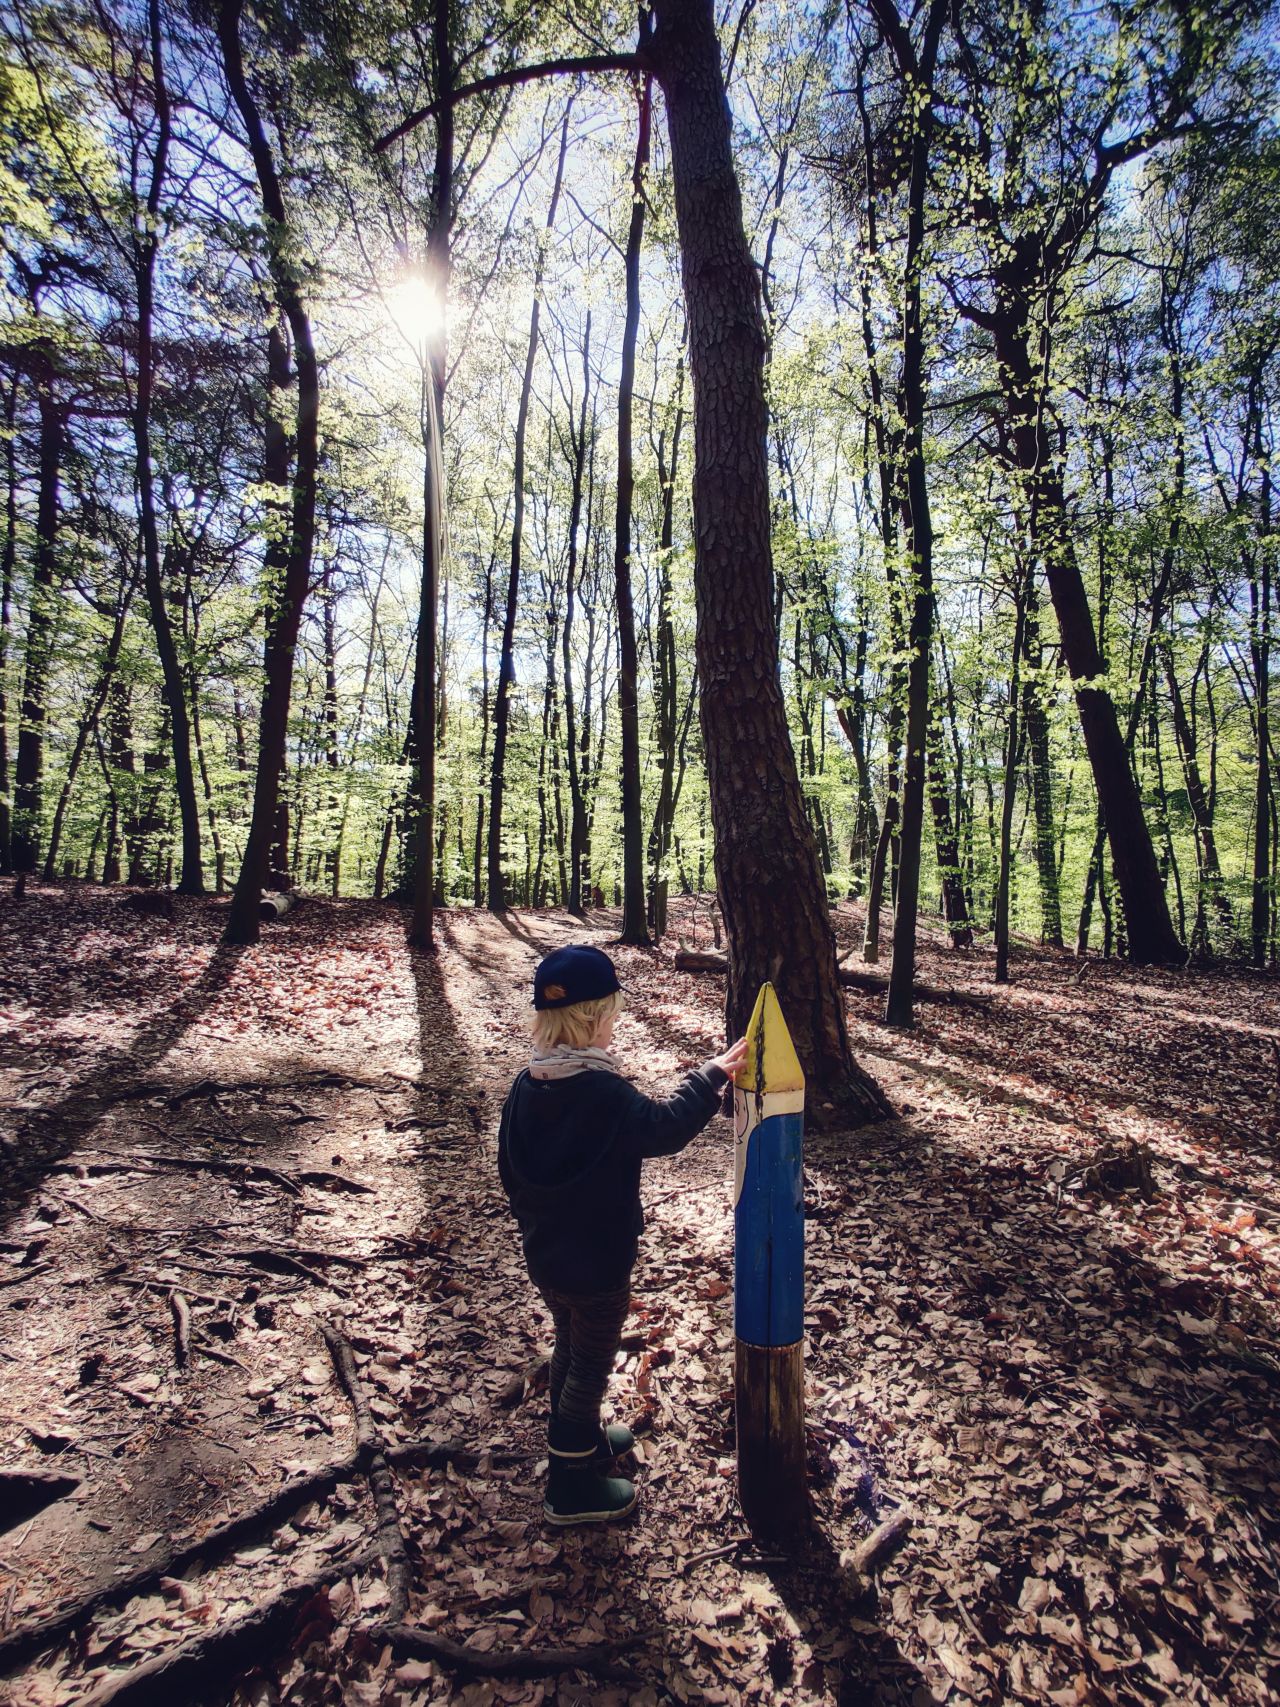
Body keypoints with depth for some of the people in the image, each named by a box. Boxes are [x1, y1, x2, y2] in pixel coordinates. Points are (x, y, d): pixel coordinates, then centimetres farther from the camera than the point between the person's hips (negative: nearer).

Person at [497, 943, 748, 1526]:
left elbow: (511, 1170, 5)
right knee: (590, 1368, 12)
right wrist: (711, 1076, -10)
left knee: (569, 1350, 26)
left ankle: (582, 1441, 48)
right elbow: (667, 1128, -21)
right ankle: (571, 1489, 29)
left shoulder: (525, 1086, -6)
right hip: (597, 1265, -7)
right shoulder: (603, 1093, -30)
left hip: (544, 1256, 7)